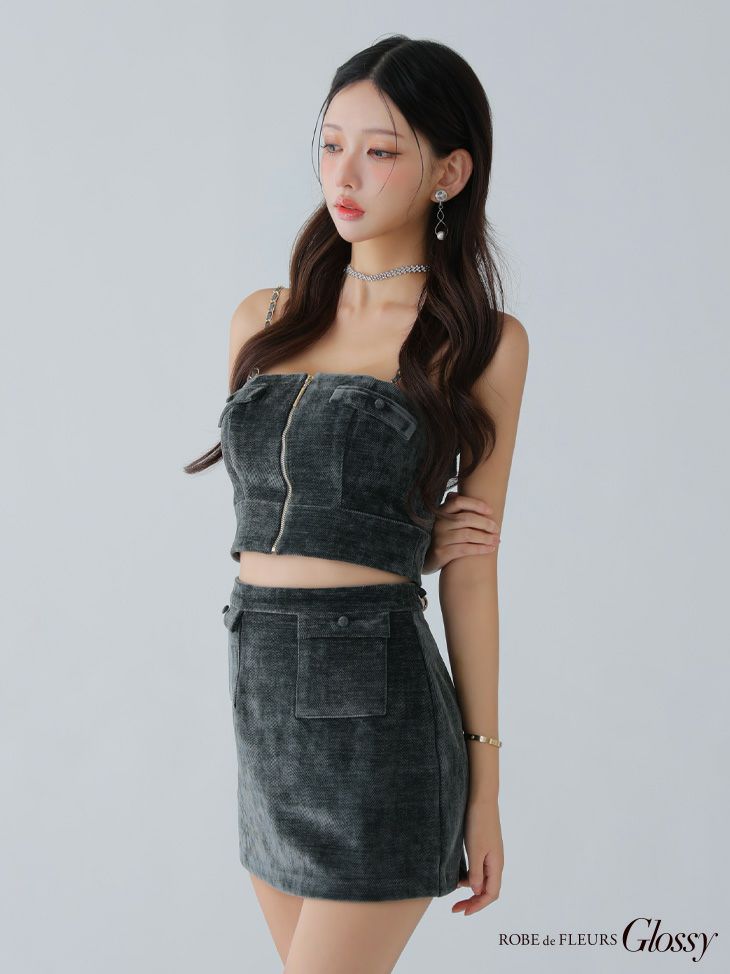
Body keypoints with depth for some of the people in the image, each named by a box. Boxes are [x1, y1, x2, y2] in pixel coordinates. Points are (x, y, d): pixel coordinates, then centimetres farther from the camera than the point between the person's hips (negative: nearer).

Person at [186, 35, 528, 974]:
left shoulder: (482, 341, -3)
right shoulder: (265, 320, 9)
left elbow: (471, 569, -2)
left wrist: (485, 785, -1)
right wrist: (402, 536, -1)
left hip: (376, 709, -5)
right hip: (263, 694, 6)